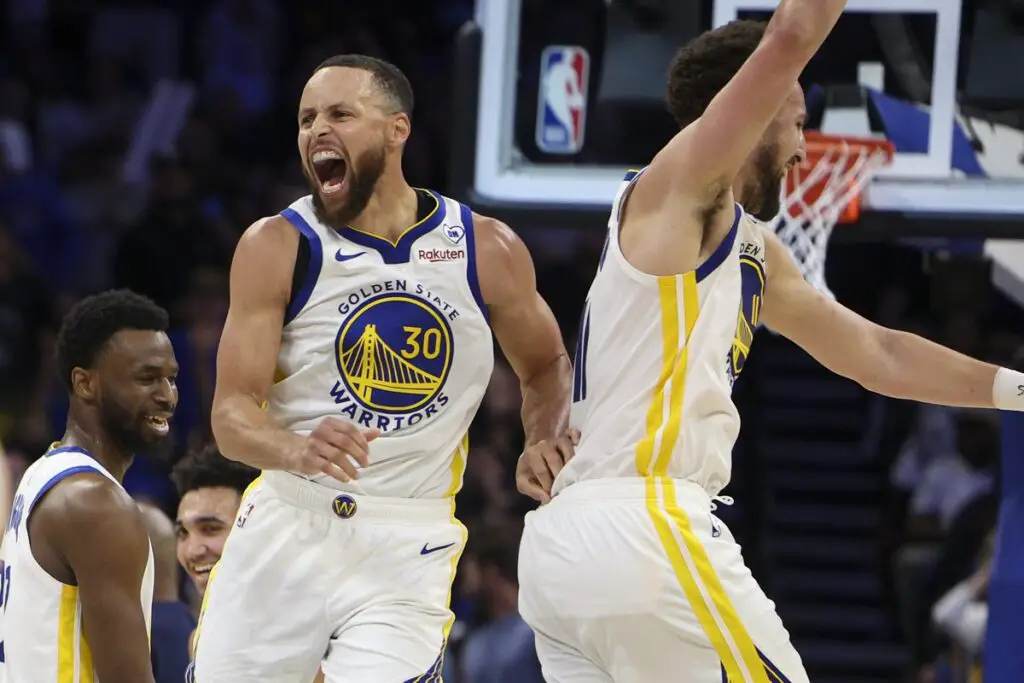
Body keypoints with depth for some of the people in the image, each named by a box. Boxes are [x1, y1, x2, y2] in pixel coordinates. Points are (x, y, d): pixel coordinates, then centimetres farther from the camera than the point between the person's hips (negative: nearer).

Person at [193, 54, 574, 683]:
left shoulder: (488, 252, 0)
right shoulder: (278, 247, -3)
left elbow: (546, 367, 18)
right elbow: (232, 416, -9)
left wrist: (546, 442, -4)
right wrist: (298, 451, -31)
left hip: (407, 547, -1)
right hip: (286, 528, 1)